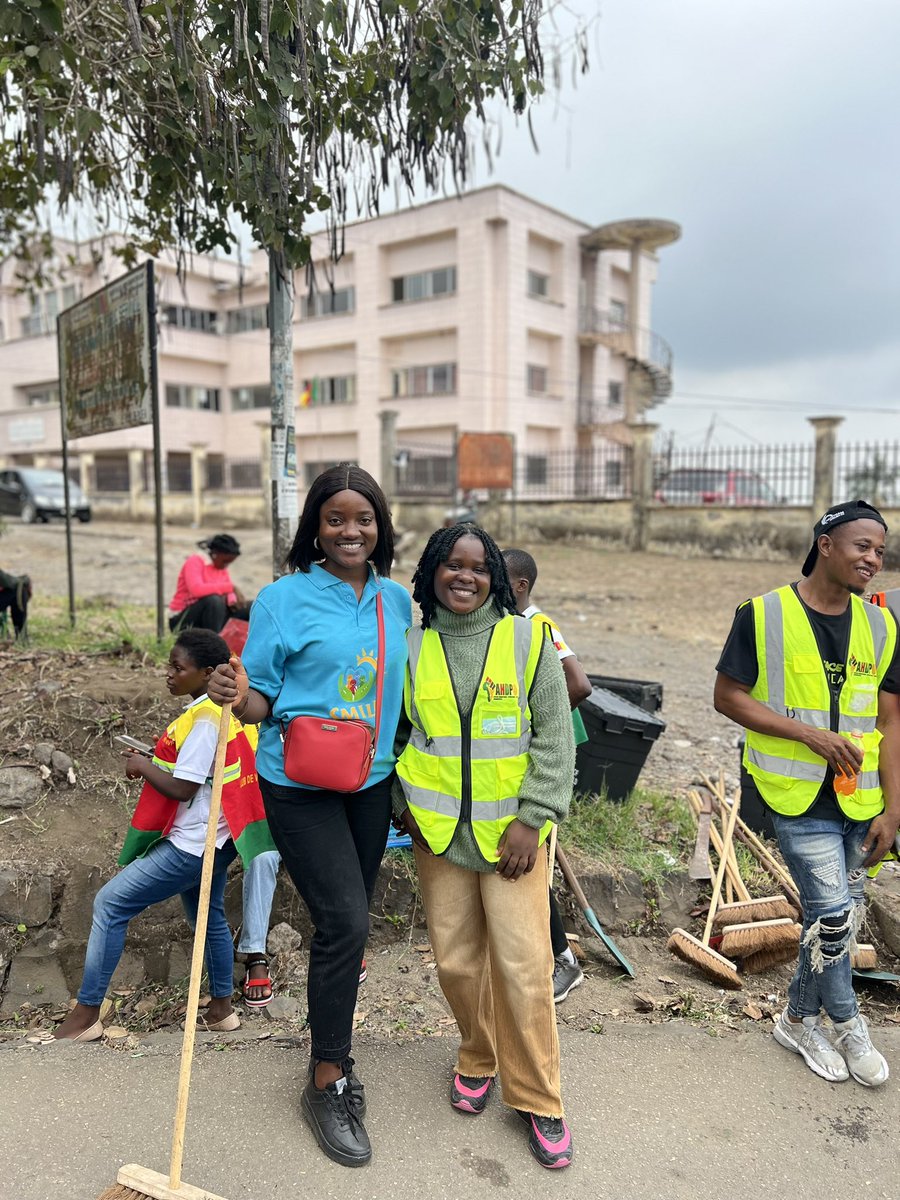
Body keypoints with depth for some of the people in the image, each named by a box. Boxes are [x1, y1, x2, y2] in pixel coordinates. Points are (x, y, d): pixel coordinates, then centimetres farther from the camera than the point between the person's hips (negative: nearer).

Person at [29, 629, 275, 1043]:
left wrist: (143, 767, -9)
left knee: (110, 903, -1)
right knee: (209, 917, 21)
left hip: (192, 845, -10)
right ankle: (221, 1009, 33)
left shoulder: (203, 720, -22)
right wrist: (153, 763, 8)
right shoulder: (221, 711, 7)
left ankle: (85, 1016, 8)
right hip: (212, 839, 10)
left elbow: (182, 789, -23)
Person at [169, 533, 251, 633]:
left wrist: (233, 601, -20)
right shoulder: (195, 561, -14)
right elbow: (196, 589, -32)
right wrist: (231, 587, -32)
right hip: (182, 620, -7)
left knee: (251, 607, -6)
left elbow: (229, 594, 4)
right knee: (213, 600, -36)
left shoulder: (222, 568, 7)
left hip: (206, 617, 7)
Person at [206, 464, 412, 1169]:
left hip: (372, 781, 5)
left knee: (346, 921, 15)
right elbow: (263, 701, -9)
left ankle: (332, 1056, 38)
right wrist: (238, 695, -30)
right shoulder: (284, 599, -10)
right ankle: (327, 1084, 12)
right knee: (345, 920, -9)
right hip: (300, 784, -5)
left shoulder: (397, 601, 4)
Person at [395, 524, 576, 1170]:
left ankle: (538, 1098, 20)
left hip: (511, 831, -2)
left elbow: (556, 736, -5)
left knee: (523, 964, -1)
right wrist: (404, 804, 3)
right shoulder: (411, 645, 0)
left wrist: (531, 820, -10)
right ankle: (479, 1059, 39)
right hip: (437, 833, 2)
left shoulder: (527, 640, -6)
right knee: (456, 961, 11)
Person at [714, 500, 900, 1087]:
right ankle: (850, 1027, 22)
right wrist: (811, 734, -16)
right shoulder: (764, 615, -9)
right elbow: (728, 696, -8)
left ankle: (801, 1020, 35)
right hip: (799, 796, -5)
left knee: (841, 917, 13)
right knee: (834, 915, -6)